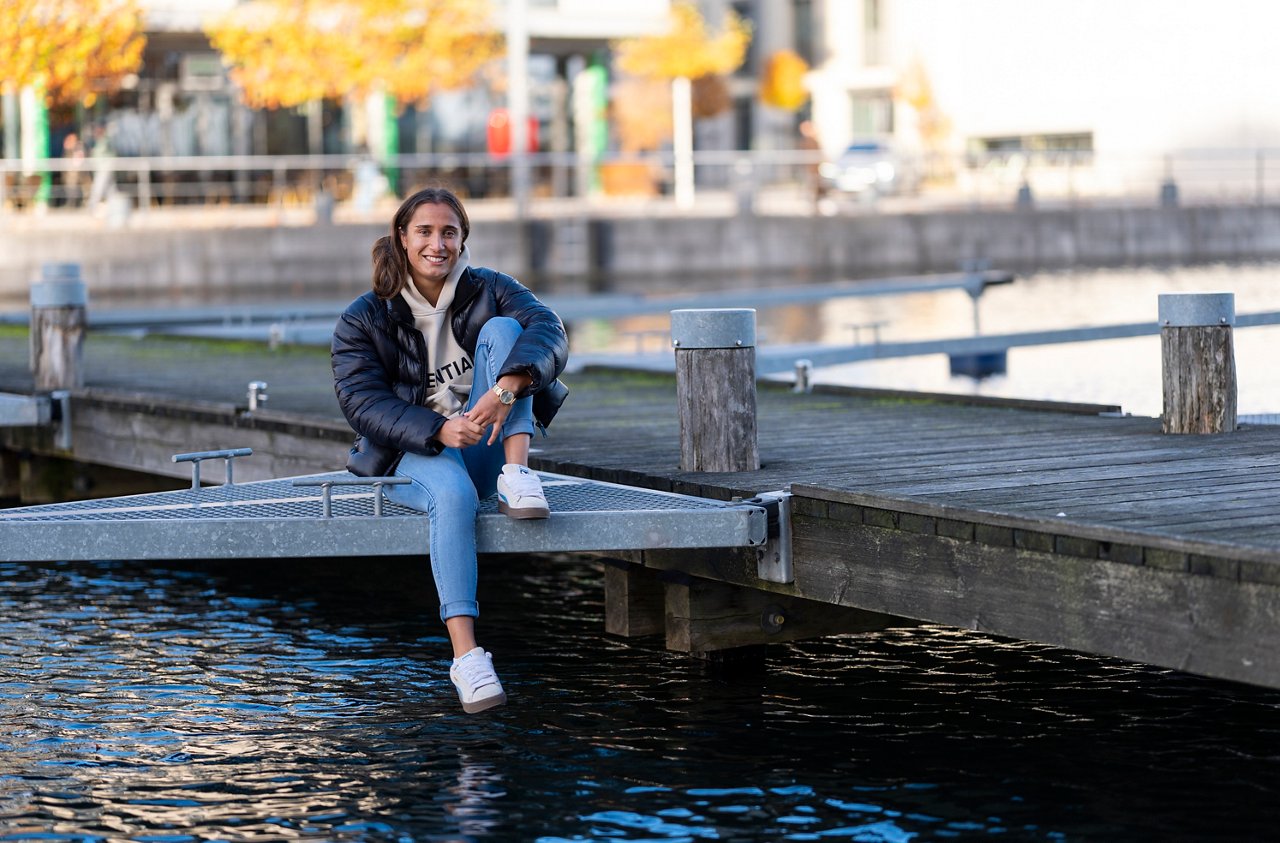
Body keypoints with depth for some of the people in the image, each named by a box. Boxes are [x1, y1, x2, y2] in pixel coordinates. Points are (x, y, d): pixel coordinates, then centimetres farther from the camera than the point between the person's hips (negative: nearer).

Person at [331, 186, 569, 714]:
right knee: (453, 492, -39)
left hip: (483, 447, 2)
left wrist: (507, 388, -39)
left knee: (502, 330, -18)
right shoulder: (363, 319, 0)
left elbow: (548, 331, -17)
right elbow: (361, 402, -13)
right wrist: (438, 430, -31)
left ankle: (516, 476, -28)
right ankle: (465, 655, -47)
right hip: (410, 455, -2)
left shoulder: (488, 291, 2)